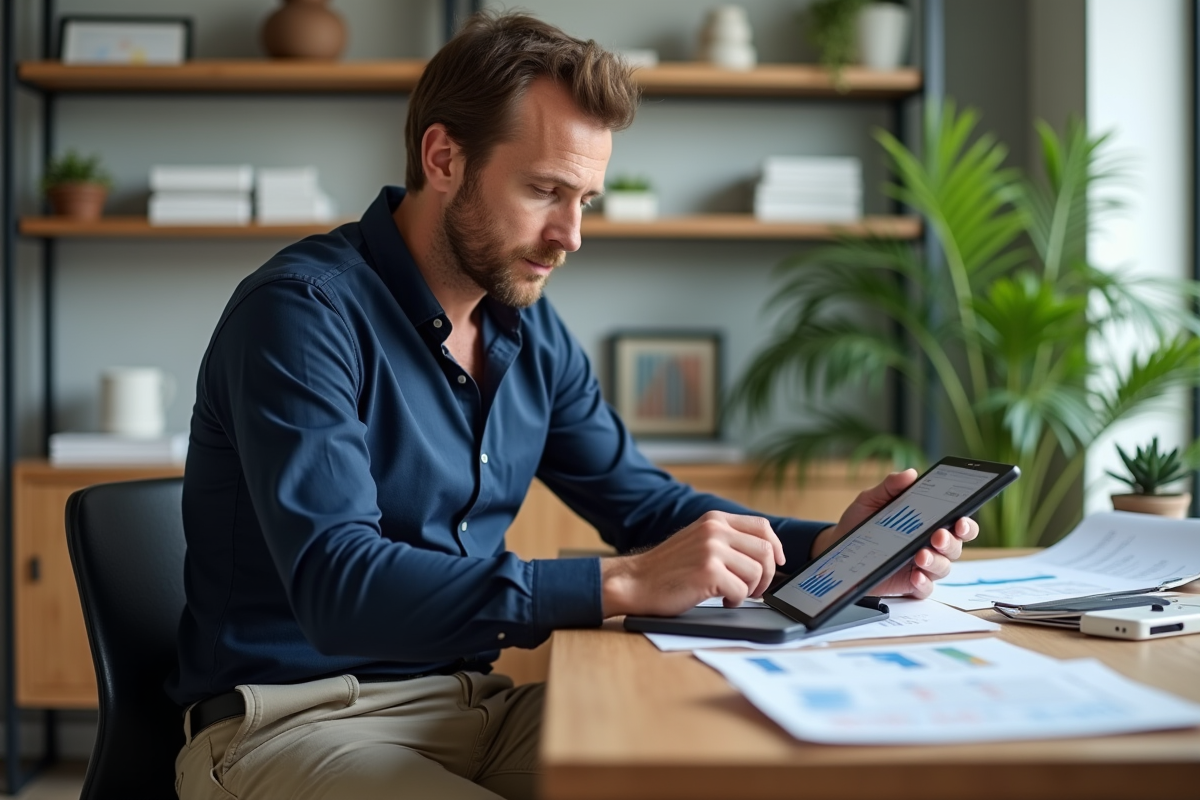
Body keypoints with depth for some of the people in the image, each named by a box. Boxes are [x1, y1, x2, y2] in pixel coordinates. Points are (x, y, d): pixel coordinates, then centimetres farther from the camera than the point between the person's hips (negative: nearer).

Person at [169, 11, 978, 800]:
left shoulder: (531, 329, 6)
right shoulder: (300, 312, -17)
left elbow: (640, 501, 12)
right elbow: (338, 589, -28)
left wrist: (830, 547, -5)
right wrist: (625, 584, -34)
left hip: (472, 701, 7)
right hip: (291, 719, -6)